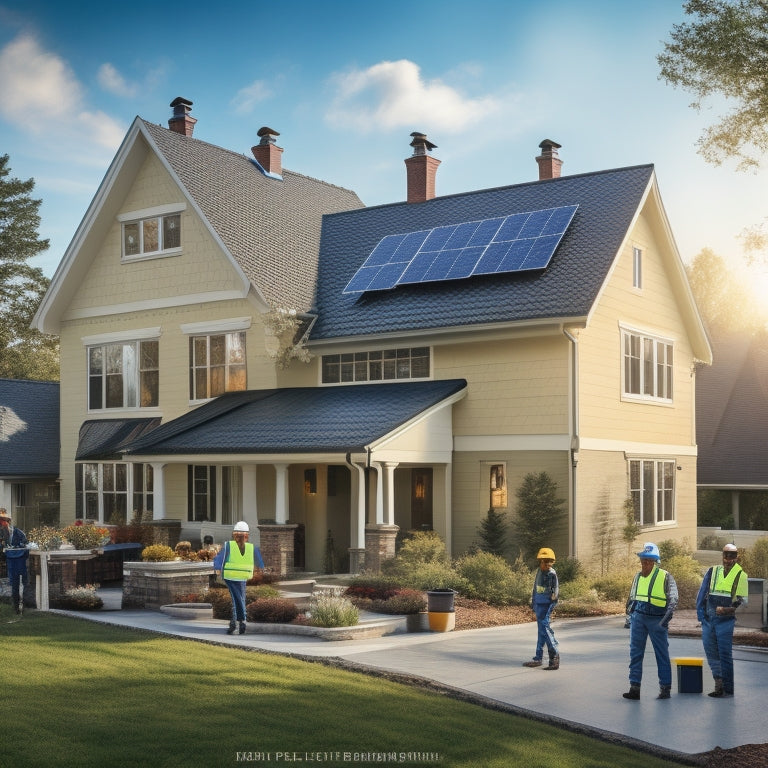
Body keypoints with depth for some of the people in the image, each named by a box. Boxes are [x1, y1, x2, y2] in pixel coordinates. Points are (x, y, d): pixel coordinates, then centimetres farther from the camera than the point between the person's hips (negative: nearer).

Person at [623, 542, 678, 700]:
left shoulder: (665, 576, -6)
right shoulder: (638, 577, 11)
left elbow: (673, 599, -9)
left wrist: (666, 618, -19)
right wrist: (629, 616, 18)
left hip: (657, 620, -5)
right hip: (638, 618, 5)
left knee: (662, 654, 5)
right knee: (635, 653, 1)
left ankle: (665, 688, 14)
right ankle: (634, 688, 4)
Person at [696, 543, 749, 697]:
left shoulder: (741, 575, 0)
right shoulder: (712, 572, 11)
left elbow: (743, 601, -3)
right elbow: (702, 594, 13)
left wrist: (728, 609, -17)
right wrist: (701, 614, 4)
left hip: (726, 621, -4)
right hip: (709, 619, 4)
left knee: (725, 655, -2)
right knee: (711, 653, 5)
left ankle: (728, 689, 5)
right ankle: (719, 682, 15)